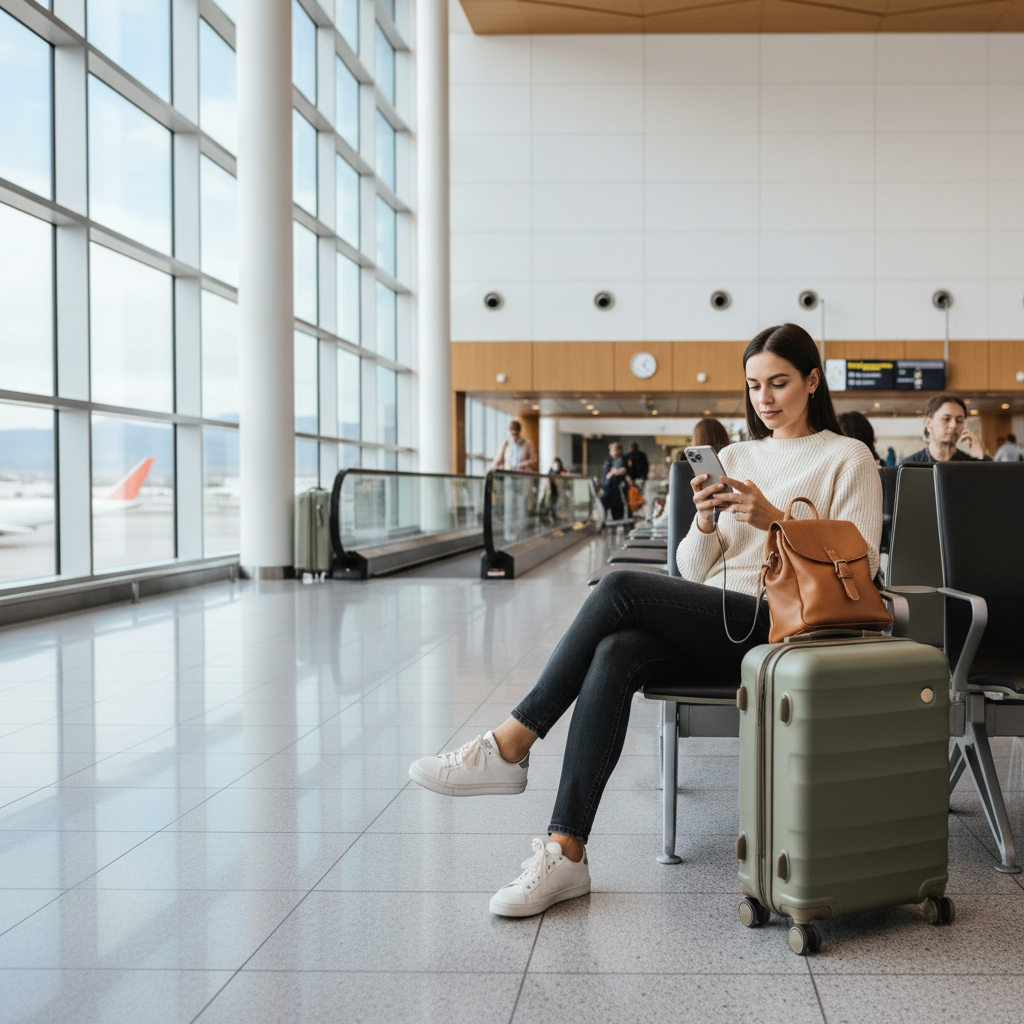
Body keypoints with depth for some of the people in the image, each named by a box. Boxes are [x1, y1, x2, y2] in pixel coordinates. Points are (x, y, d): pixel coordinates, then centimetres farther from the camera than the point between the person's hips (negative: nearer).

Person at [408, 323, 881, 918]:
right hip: (712, 628, 5)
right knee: (614, 656, -30)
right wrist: (704, 519, -3)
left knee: (621, 589, -27)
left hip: (780, 624, -5)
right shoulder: (736, 458, 23)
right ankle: (565, 852, -32)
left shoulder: (847, 458, 7)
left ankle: (511, 745, -20)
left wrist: (775, 520, -14)